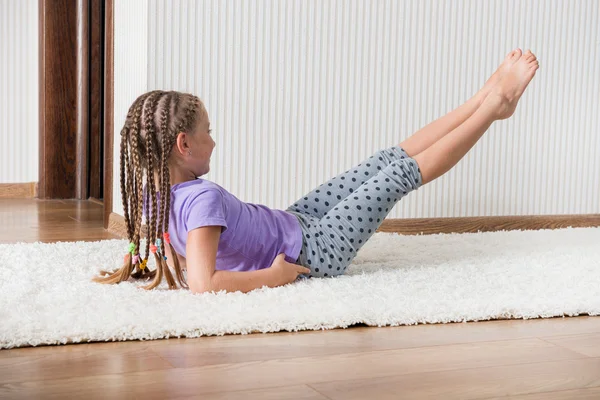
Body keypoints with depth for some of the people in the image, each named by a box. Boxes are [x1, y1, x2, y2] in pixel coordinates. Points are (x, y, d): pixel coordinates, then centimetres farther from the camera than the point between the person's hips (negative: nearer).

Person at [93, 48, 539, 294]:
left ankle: (489, 96, 25)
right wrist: (274, 276, -34)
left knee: (387, 158, 13)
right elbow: (202, 284, -46)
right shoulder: (202, 198, -36)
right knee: (403, 171, 4)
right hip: (312, 253, -9)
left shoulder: (152, 192, -9)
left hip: (291, 222, 9)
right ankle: (494, 104, 24)